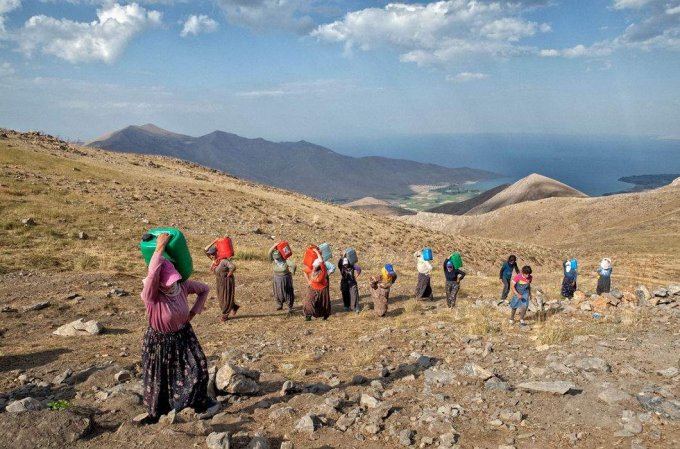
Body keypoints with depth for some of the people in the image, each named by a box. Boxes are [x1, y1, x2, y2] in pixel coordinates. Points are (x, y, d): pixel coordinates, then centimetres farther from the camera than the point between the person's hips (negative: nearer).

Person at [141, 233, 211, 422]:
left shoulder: (183, 285, -15)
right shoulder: (150, 296, -30)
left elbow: (204, 289, 3)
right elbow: (152, 274, -52)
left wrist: (194, 311, -4)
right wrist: (160, 248, -47)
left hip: (184, 336, 4)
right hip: (159, 342, -4)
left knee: (198, 367, 2)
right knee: (159, 379, 12)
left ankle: (200, 403, 27)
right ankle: (156, 414, 38)